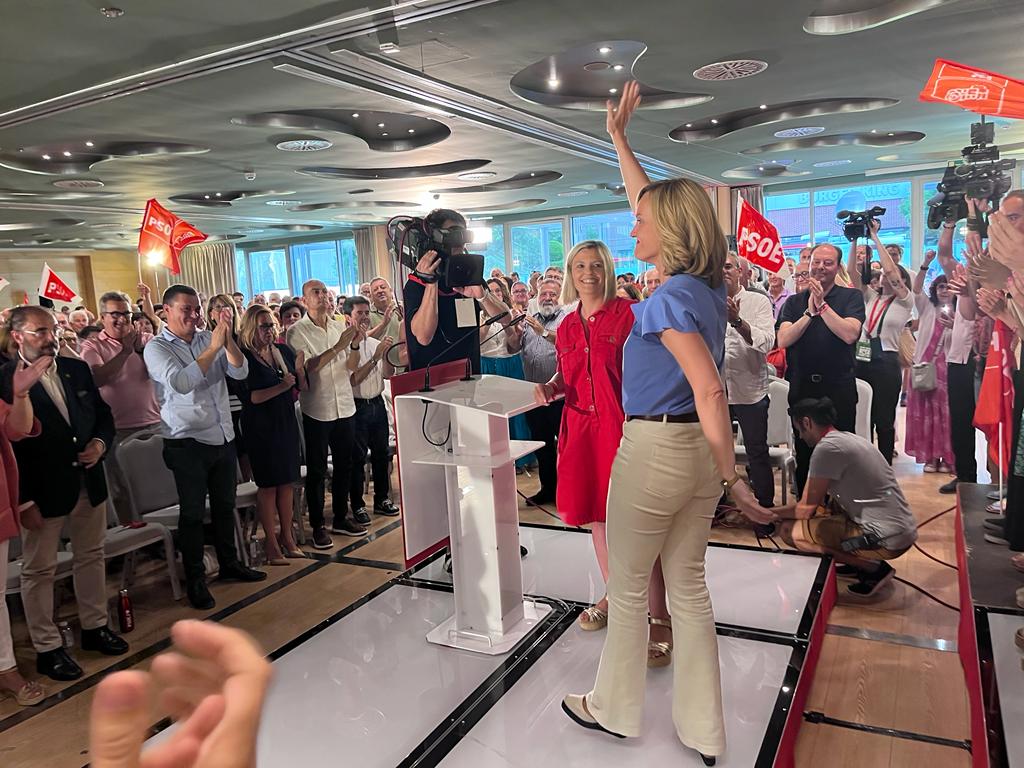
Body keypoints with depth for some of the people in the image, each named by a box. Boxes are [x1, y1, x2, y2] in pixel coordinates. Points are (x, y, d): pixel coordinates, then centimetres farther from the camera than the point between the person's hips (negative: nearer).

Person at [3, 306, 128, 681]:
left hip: (89, 482, 6)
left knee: (91, 556, 18)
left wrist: (100, 442, -6)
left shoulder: (77, 369, 5)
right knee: (39, 570, 9)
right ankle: (47, 647, 22)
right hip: (42, 490, -6)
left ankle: (95, 626, 34)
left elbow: (103, 414, 15)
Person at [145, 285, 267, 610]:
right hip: (187, 443, -5)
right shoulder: (156, 347, -7)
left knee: (225, 504, 17)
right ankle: (195, 579, 17)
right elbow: (180, 382, -25)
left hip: (224, 437, 5)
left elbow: (240, 372, -4)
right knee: (192, 513, 4)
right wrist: (213, 347, -23)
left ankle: (229, 563, 33)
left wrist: (227, 338, -17)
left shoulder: (208, 338, 6)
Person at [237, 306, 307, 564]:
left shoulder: (283, 350, 6)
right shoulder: (244, 357, -10)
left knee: (288, 482, 10)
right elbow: (251, 397, -16)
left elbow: (301, 388, 11)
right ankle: (272, 544, 11)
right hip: (261, 426, -5)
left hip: (287, 422, 5)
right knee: (268, 485, 1)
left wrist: (299, 370, -8)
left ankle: (288, 538, 22)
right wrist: (281, 387, -24)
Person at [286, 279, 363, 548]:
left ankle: (340, 518, 28)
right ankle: (317, 526, 16)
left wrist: (355, 345, -12)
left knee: (344, 465, 14)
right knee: (316, 470, 4)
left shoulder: (339, 327, 8)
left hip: (344, 406, 5)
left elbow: (350, 366, 5)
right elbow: (307, 367, -18)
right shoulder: (297, 331, -7)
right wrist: (337, 347, -24)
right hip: (317, 409, -5)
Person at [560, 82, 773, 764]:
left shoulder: (670, 298, -18)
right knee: (689, 586, 15)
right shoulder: (708, 286, 7)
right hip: (698, 451, 8)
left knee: (628, 588, 11)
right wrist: (619, 138, 24)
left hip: (654, 448, -8)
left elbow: (710, 390, -25)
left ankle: (614, 709, 31)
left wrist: (733, 479, -21)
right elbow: (654, 200, 18)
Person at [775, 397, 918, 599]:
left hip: (888, 540, -9)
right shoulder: (849, 438, 14)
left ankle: (873, 568, -4)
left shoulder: (827, 448, -14)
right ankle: (865, 562, 14)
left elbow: (807, 509, -8)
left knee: (789, 530, -10)